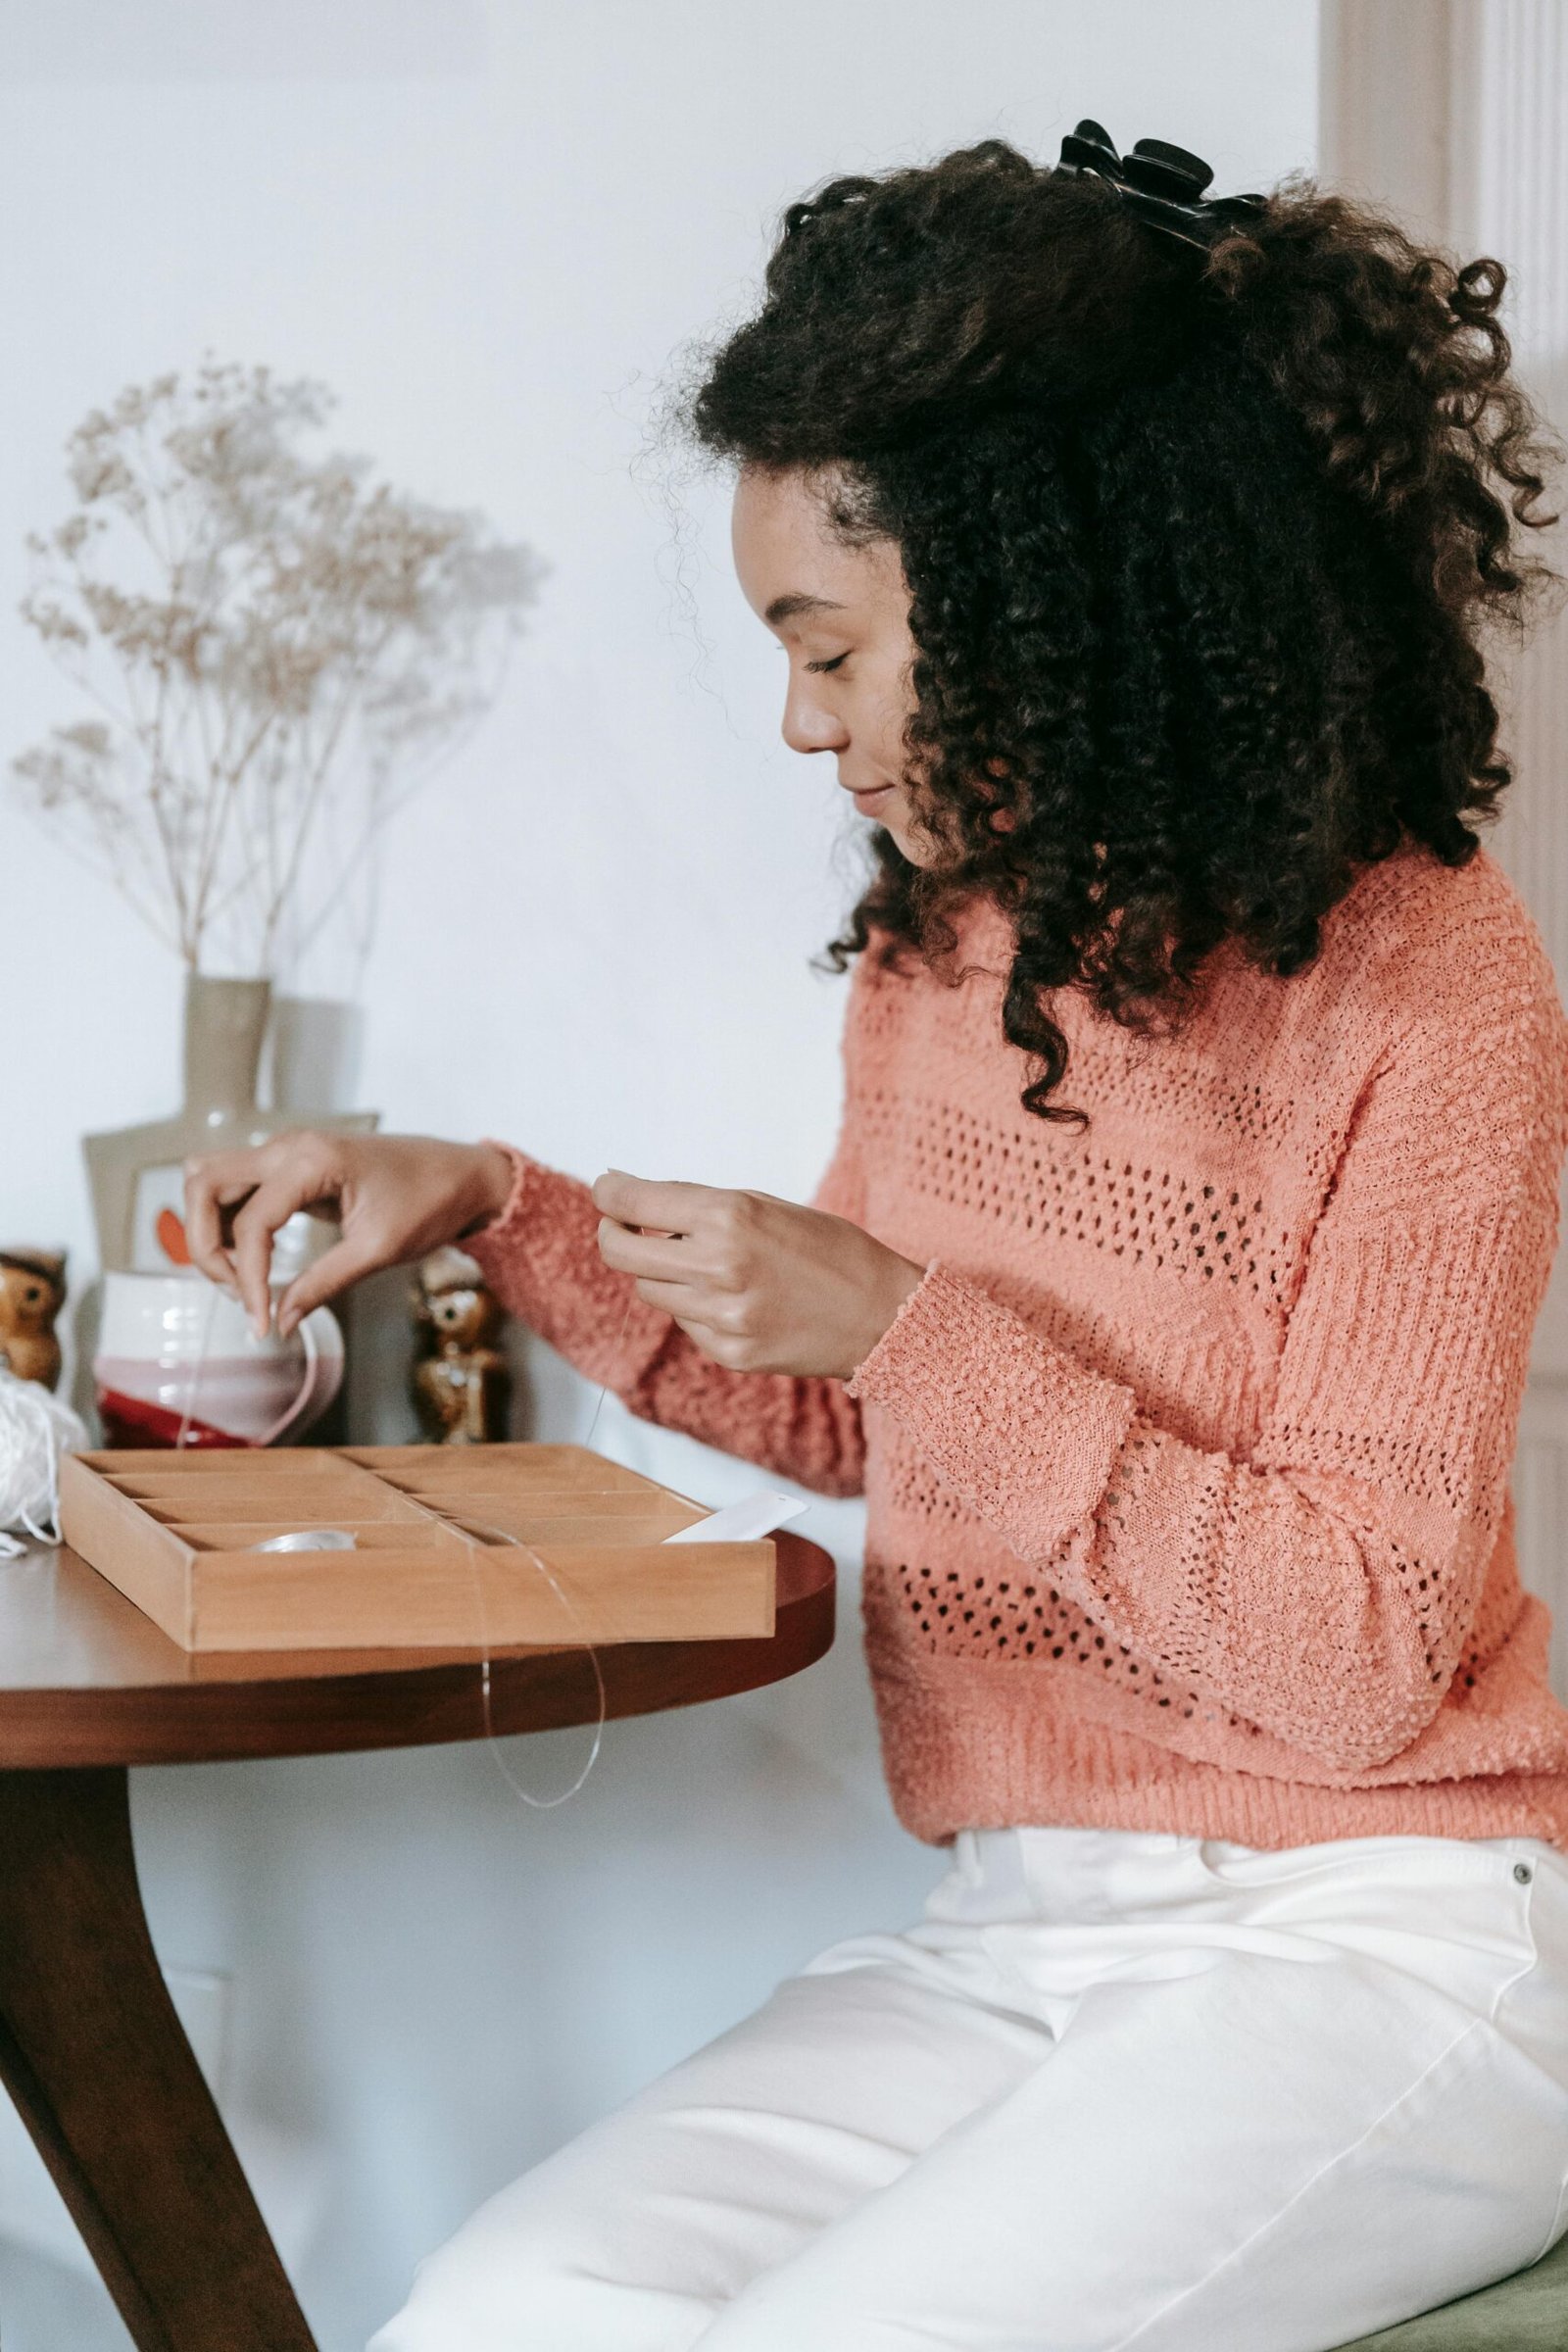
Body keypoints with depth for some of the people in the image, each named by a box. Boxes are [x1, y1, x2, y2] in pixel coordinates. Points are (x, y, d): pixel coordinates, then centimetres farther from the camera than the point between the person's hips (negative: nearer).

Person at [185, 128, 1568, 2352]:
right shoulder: (940, 941, 8)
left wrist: (905, 1326, -20)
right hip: (1004, 1933, 6)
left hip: (1368, 1943, -5)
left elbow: (1356, 1654, -15)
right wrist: (492, 1203, 11)